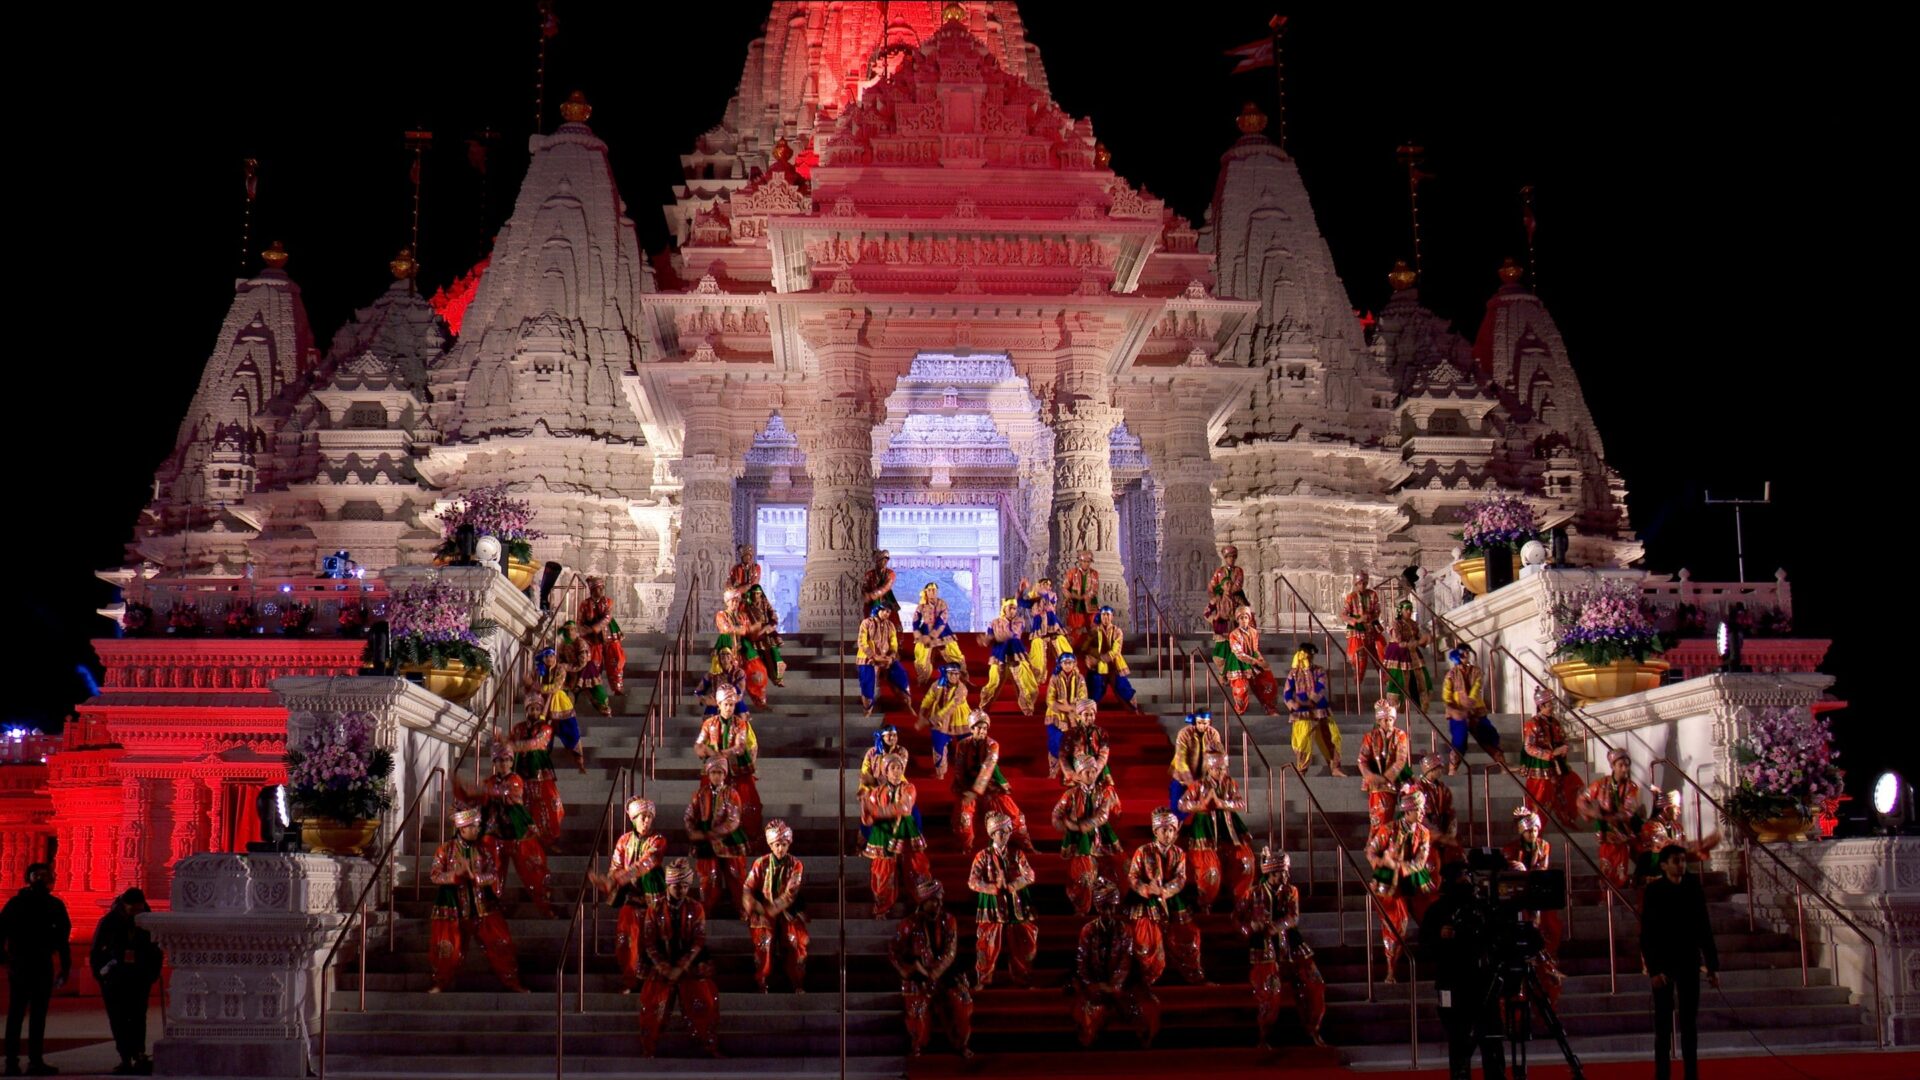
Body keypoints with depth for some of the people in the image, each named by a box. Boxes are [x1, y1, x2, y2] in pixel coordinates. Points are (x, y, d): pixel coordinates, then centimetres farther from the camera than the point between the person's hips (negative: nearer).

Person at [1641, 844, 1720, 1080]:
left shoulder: (1693, 888, 3)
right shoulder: (1654, 890, -6)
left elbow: (1704, 928, 7)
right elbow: (1647, 933, -8)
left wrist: (1713, 965, 4)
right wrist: (1653, 969, -15)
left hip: (1689, 962, 3)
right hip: (1663, 963, -3)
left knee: (1690, 1021, 5)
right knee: (1663, 1022, -1)